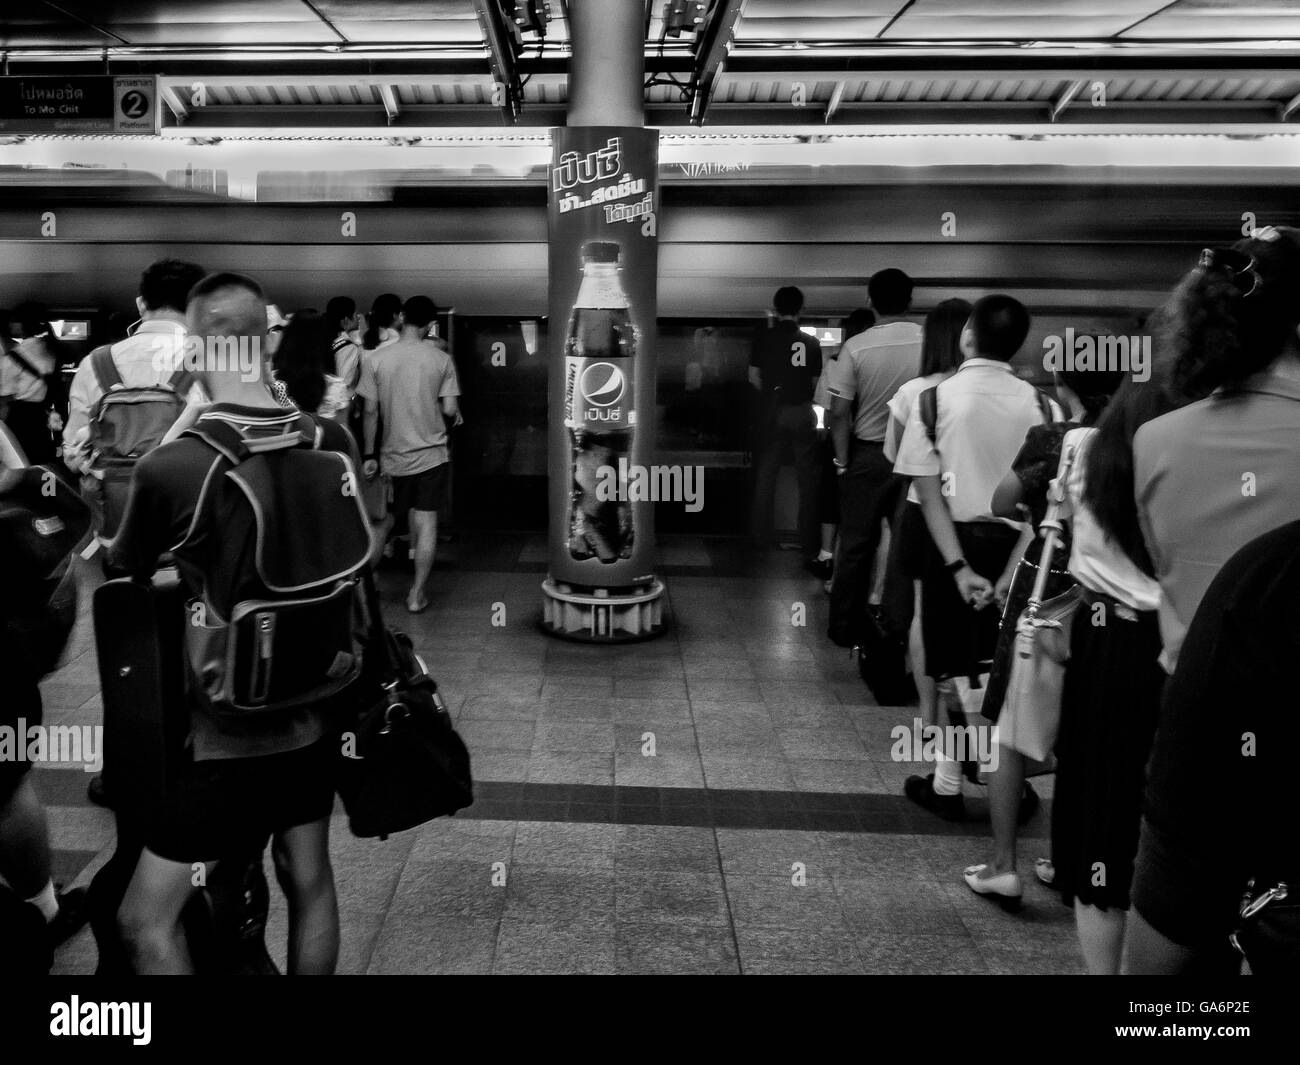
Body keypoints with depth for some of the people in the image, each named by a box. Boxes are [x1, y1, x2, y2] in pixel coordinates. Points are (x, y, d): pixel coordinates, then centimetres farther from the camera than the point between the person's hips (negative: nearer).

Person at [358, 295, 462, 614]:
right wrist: (455, 417, 16)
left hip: (394, 454, 2)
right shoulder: (441, 359, -6)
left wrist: (370, 455, 3)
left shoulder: (375, 358, -5)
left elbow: (370, 412, -4)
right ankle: (417, 593, 3)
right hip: (432, 453, -1)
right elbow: (450, 410, -8)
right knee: (427, 522, 2)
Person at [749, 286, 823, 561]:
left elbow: (753, 377, 1)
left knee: (765, 476, 10)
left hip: (772, 412, 0)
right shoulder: (811, 342, 0)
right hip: (802, 412, 0)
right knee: (807, 480, 6)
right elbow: (815, 381, 3)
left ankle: (761, 536, 15)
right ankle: (809, 544, 7)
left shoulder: (764, 337, -2)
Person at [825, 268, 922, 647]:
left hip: (868, 454, -1)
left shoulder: (856, 347, -9)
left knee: (856, 545, 8)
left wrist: (843, 462, -3)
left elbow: (839, 412, -11)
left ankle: (846, 629, 15)